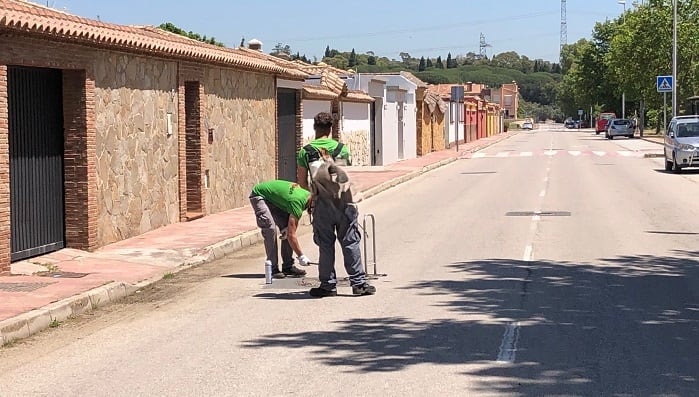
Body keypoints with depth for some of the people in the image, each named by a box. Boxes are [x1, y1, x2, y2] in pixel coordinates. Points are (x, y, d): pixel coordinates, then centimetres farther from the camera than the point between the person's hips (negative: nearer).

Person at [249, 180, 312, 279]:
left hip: (273, 198, 9)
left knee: (288, 228, 0)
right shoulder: (297, 201, -34)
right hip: (259, 196, -9)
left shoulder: (308, 195, -9)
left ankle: (288, 266, 4)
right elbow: (292, 235, -32)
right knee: (270, 229, -23)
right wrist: (301, 256, -26)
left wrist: (287, 228, -10)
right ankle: (273, 269, -17)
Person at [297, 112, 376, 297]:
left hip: (322, 204, -1)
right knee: (350, 243, 5)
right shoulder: (342, 148, 2)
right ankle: (358, 283, 7)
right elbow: (349, 175, 8)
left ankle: (328, 284, 10)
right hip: (344, 202, 1)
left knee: (325, 245, 6)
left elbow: (302, 182, 3)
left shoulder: (305, 151, 0)